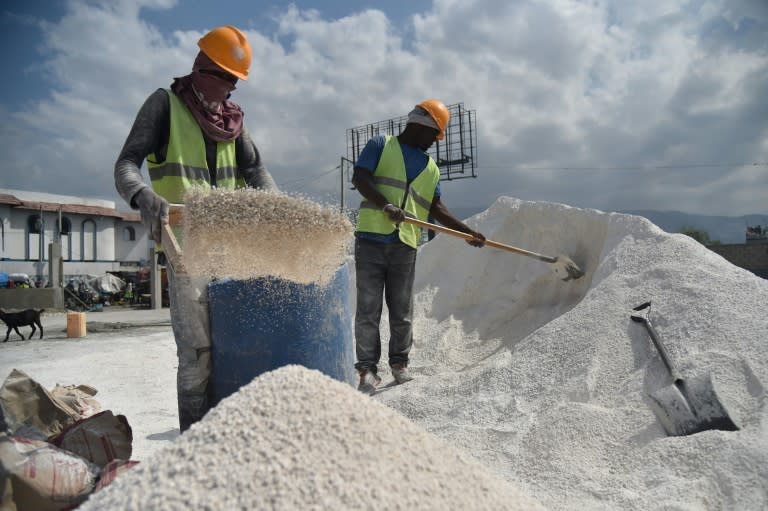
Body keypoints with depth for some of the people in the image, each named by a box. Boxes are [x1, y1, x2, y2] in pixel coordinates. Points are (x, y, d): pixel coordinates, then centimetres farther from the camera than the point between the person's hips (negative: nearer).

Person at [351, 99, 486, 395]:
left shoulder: (431, 168, 20)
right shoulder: (381, 145, 8)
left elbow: (436, 207, 14)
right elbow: (359, 178, -5)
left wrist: (468, 231, 4)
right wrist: (386, 206, -19)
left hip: (405, 245, 4)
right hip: (371, 239, -3)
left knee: (402, 312, 6)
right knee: (369, 309, -3)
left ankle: (399, 364, 21)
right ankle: (367, 369, 3)